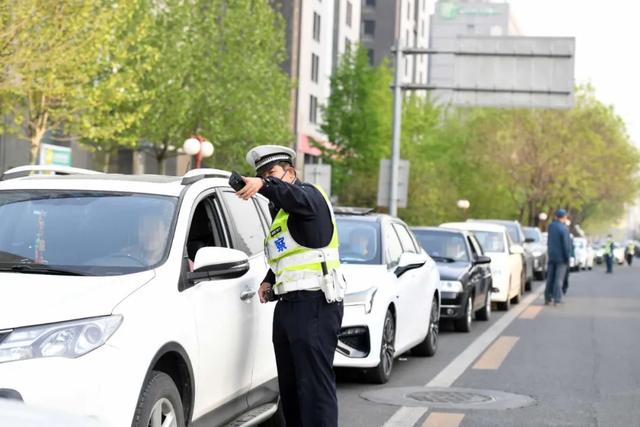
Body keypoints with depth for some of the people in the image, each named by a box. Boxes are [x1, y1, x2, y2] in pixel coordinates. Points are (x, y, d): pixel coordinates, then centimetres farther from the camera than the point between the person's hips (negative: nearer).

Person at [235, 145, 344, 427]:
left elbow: (299, 199, -31)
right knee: (289, 385, 12)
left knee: (315, 383, -14)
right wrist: (269, 280, 19)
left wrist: (265, 185, -47)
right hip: (288, 304, 10)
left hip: (315, 304, -10)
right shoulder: (280, 212, 24)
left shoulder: (311, 195, -4)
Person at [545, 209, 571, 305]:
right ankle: (557, 299, -5)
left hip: (551, 256, 6)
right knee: (559, 279, -3)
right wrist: (567, 257, -8)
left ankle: (547, 298, 15)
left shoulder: (551, 226, 2)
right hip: (561, 257, -6)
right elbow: (566, 244, -16)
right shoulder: (564, 229, -17)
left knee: (550, 278, 12)